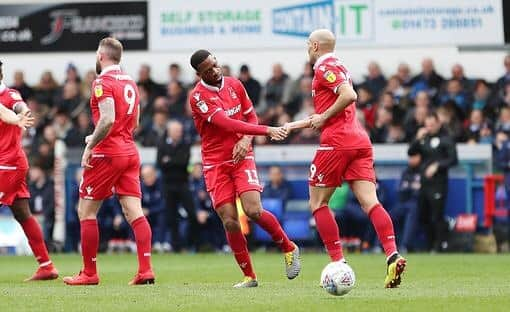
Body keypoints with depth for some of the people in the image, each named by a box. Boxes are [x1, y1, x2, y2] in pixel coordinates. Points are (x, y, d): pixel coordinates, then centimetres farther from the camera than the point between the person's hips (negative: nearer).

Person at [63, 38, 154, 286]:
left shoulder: (103, 82, -11)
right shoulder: (130, 82, 15)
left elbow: (108, 119, -23)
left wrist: (90, 146, -15)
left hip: (107, 154, -7)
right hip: (130, 152, 7)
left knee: (86, 211, 3)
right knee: (134, 212, 0)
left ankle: (89, 273, 5)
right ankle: (145, 270, -11)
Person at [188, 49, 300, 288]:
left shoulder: (234, 85, 4)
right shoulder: (198, 96, -13)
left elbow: (251, 117, 14)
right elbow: (227, 124, -23)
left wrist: (246, 140, -8)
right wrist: (267, 131, -29)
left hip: (242, 158, 2)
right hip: (215, 163, -2)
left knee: (253, 210, -18)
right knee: (230, 221, -7)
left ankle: (288, 248, 5)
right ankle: (249, 276, 7)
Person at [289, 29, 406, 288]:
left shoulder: (325, 68, -4)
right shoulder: (338, 67, 25)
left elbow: (349, 95, -21)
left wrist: (323, 117, -11)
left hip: (336, 142, -8)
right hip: (360, 141, 8)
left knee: (317, 203, 4)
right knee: (369, 201, -6)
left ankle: (338, 263, -2)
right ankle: (393, 256, -24)